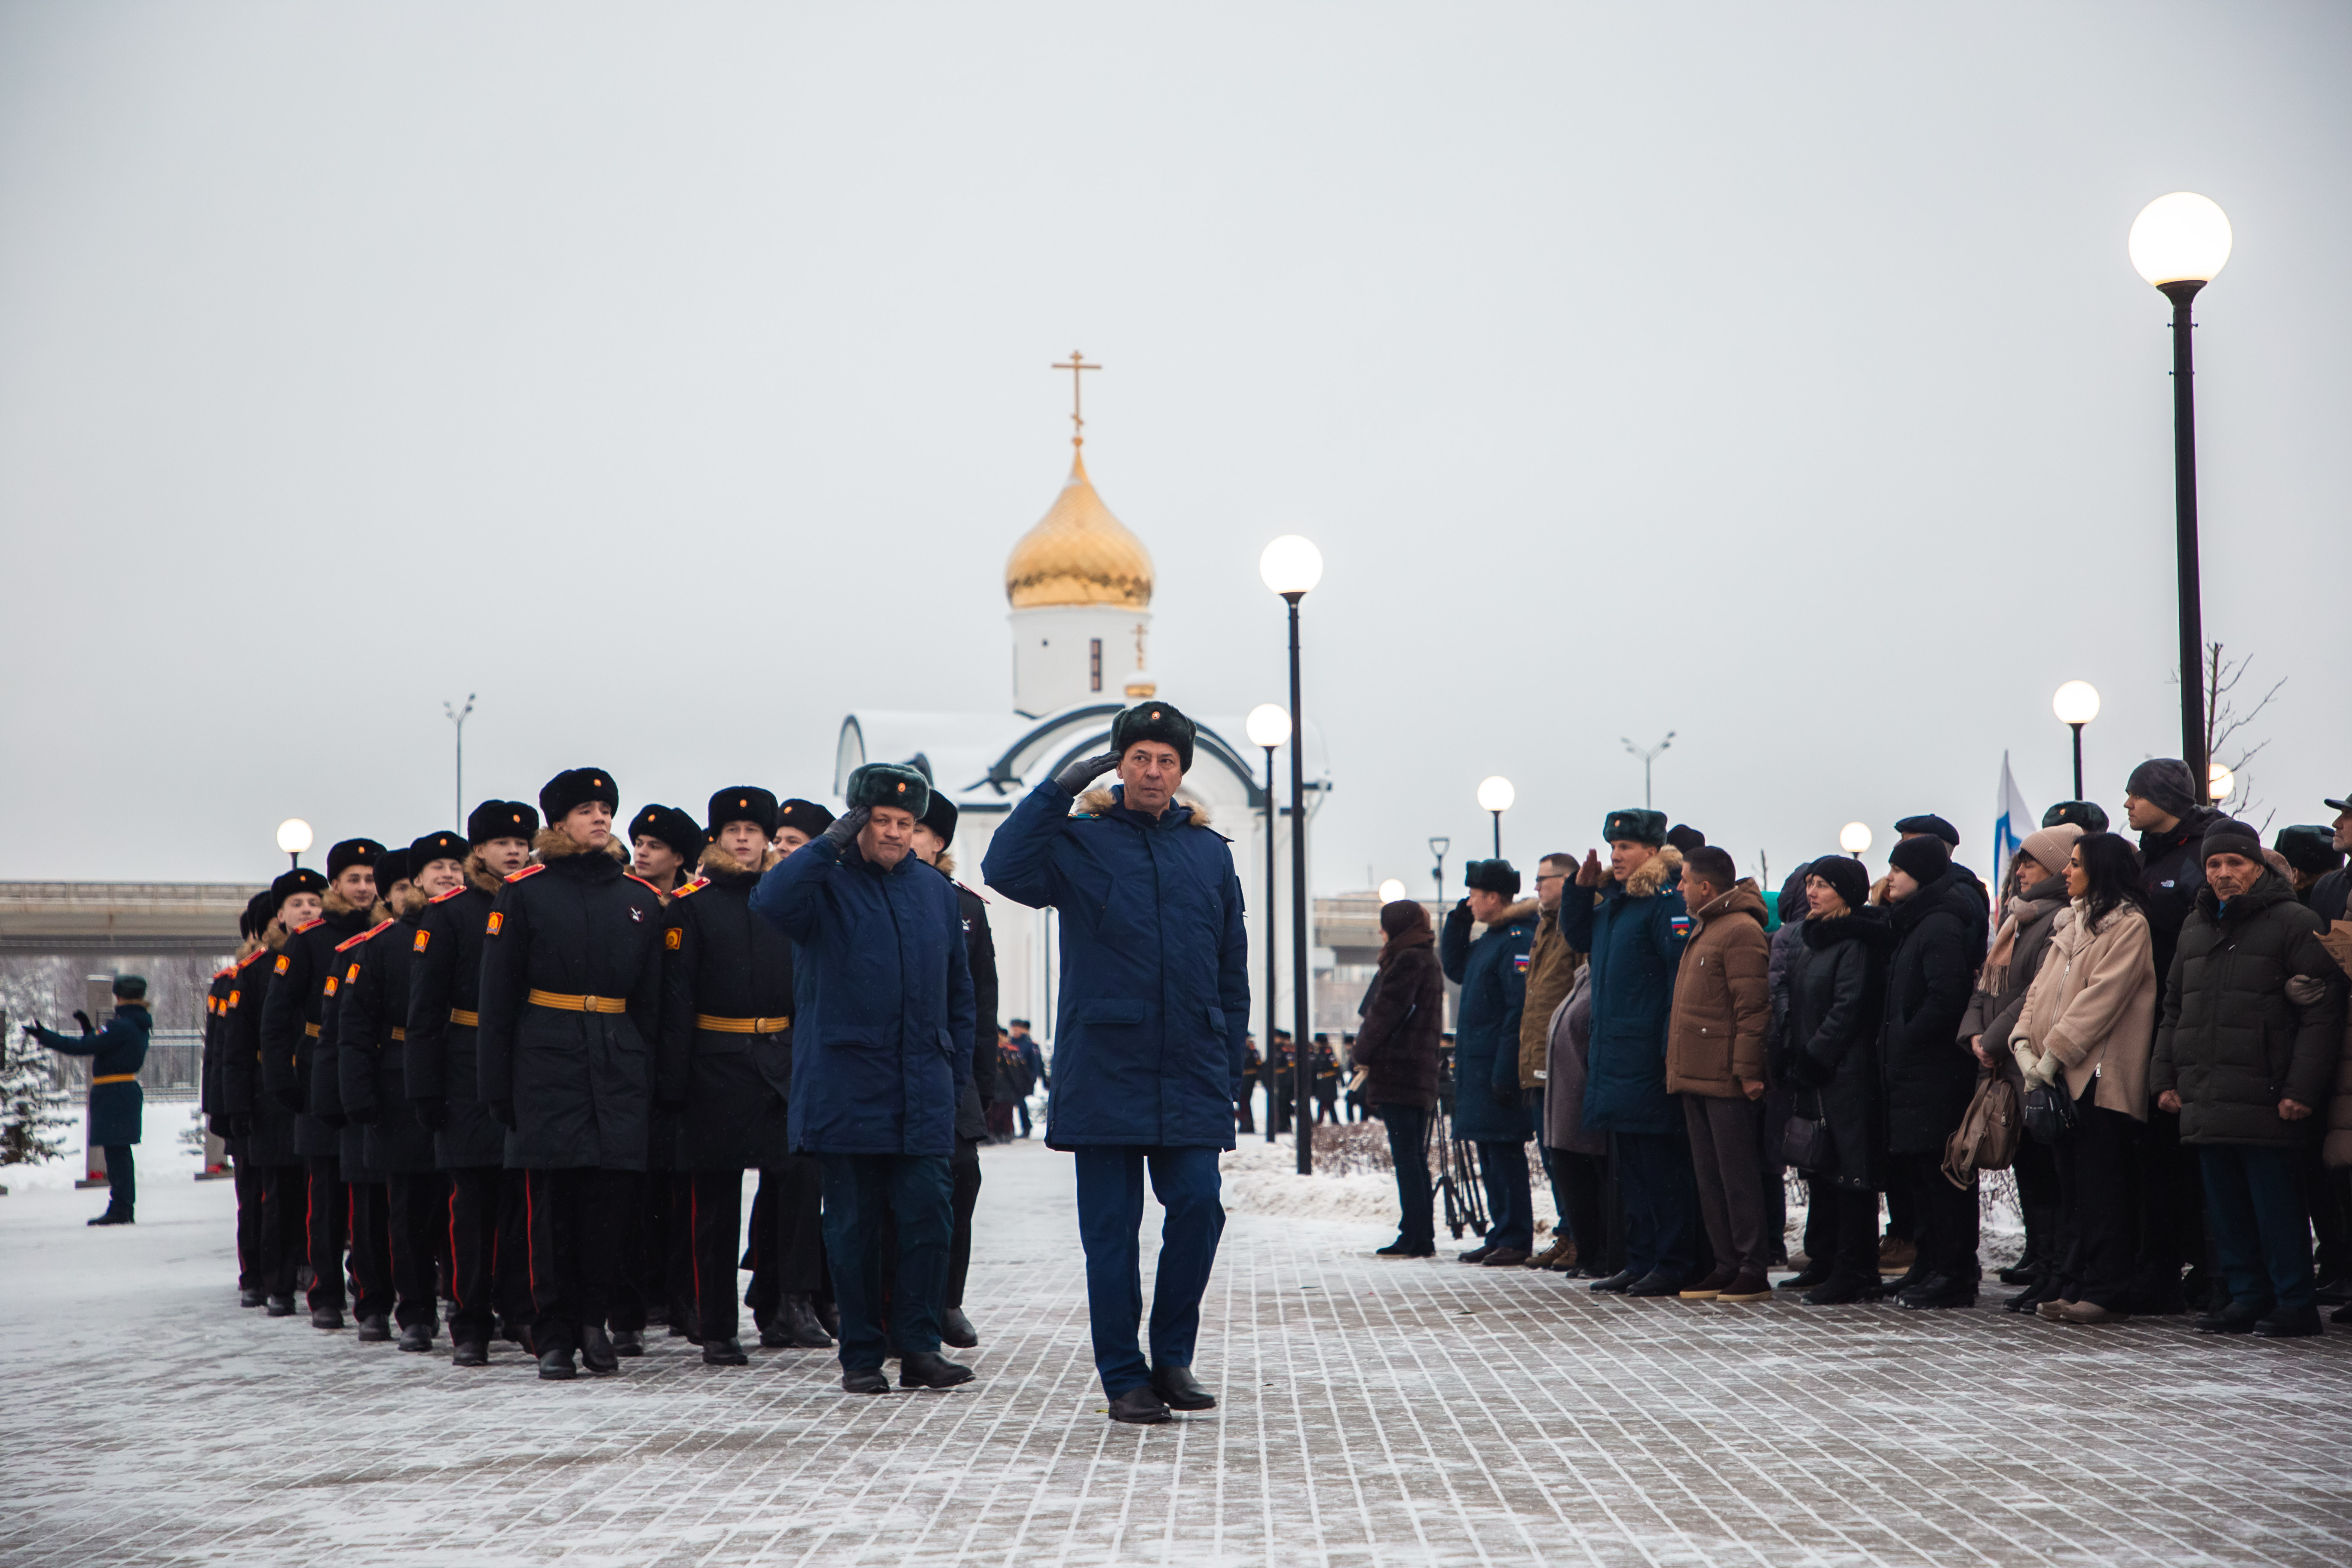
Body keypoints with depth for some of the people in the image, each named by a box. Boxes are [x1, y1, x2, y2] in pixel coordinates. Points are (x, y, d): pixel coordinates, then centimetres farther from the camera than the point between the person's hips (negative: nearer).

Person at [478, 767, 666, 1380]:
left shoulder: (640, 899, 12)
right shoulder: (523, 893, 3)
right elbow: (497, 1000, 3)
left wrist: (653, 1077, 9)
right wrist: (497, 1086, -2)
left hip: (621, 1064, 3)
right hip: (548, 1060, -3)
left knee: (611, 1194, -2)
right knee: (551, 1197, -3)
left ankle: (594, 1323, 10)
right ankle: (556, 1335, 4)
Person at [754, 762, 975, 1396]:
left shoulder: (937, 892, 13)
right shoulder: (827, 883, 0)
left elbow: (958, 993, 18)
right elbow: (769, 902, -24)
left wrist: (956, 1076, 12)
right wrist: (833, 842, -22)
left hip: (922, 1093, 3)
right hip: (845, 1088, -3)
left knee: (929, 1215, -4)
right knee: (854, 1224, 2)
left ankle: (919, 1346, 4)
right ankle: (861, 1356, 9)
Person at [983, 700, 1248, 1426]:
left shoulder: (1209, 850, 13)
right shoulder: (1080, 841, 3)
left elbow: (1232, 969, 16)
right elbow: (1007, 869, -17)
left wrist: (1231, 1065, 11)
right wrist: (1060, 789, -19)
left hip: (1192, 1073, 2)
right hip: (1105, 1070, -2)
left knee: (1197, 1209, -5)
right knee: (1111, 1228, 1)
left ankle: (1172, 1358, 13)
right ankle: (1125, 1377, 10)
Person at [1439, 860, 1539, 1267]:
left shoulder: (1519, 940, -15)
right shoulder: (1488, 940, 15)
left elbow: (1520, 1009, -20)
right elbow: (1454, 968, 30)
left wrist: (1505, 1073, -23)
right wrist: (1457, 922, 15)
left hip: (1496, 1066, -10)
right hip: (1476, 1066, 10)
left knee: (1505, 1151, -6)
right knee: (1490, 1155, 12)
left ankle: (1516, 1240, -2)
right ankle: (1500, 1234, 18)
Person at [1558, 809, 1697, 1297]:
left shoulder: (1667, 904, -12)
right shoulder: (1613, 904, 16)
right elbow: (1576, 937, 31)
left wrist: (1672, 1046, -22)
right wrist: (1583, 888, 14)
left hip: (1649, 1058, -9)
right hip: (1611, 1056, 9)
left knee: (1661, 1165, -5)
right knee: (1629, 1165, 12)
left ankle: (1674, 1264, 0)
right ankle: (1641, 1261, 18)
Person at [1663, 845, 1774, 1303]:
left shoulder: (1741, 931, -13)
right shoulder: (1704, 929, 19)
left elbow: (1753, 1008, -18)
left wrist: (1748, 1069, -22)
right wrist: (1679, 1067, 19)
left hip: (1726, 1079, -10)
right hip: (1697, 1076, 10)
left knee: (1738, 1177, -5)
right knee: (1710, 1178, 11)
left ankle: (1754, 1272, -1)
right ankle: (1727, 1265, 16)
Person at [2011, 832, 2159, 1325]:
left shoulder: (2128, 925, -6)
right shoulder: (2070, 923, 20)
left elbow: (2101, 998, -15)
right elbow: (2042, 988, 14)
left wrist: (2053, 1053, -17)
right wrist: (2024, 1041, -2)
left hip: (2101, 1075, -8)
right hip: (2061, 1075, 8)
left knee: (2101, 1186, -6)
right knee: (2070, 1183, 9)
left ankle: (2105, 1292, -4)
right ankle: (2069, 1284, 12)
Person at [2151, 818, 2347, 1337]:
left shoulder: (2294, 923, -4)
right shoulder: (2195, 927, 18)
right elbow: (2174, 1008, 24)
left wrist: (2301, 1089, -15)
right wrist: (2165, 1077, 15)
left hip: (2263, 1098, -7)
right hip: (2204, 1098, 7)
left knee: (2275, 1201, -5)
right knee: (2224, 1203, 9)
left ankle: (2294, 1302, 3)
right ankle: (2247, 1296, 18)